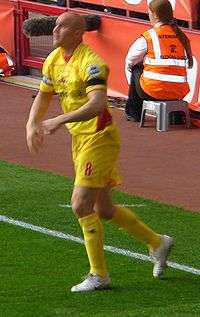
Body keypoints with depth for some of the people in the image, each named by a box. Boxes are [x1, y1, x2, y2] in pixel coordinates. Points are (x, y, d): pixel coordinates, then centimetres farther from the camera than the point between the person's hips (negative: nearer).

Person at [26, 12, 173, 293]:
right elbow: (43, 96, 18)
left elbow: (97, 104, -34)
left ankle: (99, 275, -1)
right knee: (103, 209, 15)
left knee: (81, 206, -12)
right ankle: (157, 243, 34)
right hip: (80, 140, 9)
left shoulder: (90, 63, -21)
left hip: (99, 138, -9)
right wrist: (32, 125, 1)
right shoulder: (54, 60, 6)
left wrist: (60, 121, -39)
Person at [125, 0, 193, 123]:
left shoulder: (148, 37, -5)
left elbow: (130, 61, 5)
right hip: (180, 92, 5)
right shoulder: (181, 36, 8)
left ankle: (134, 112, 33)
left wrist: (129, 66, 32)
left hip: (154, 91, -5)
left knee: (136, 70, 25)